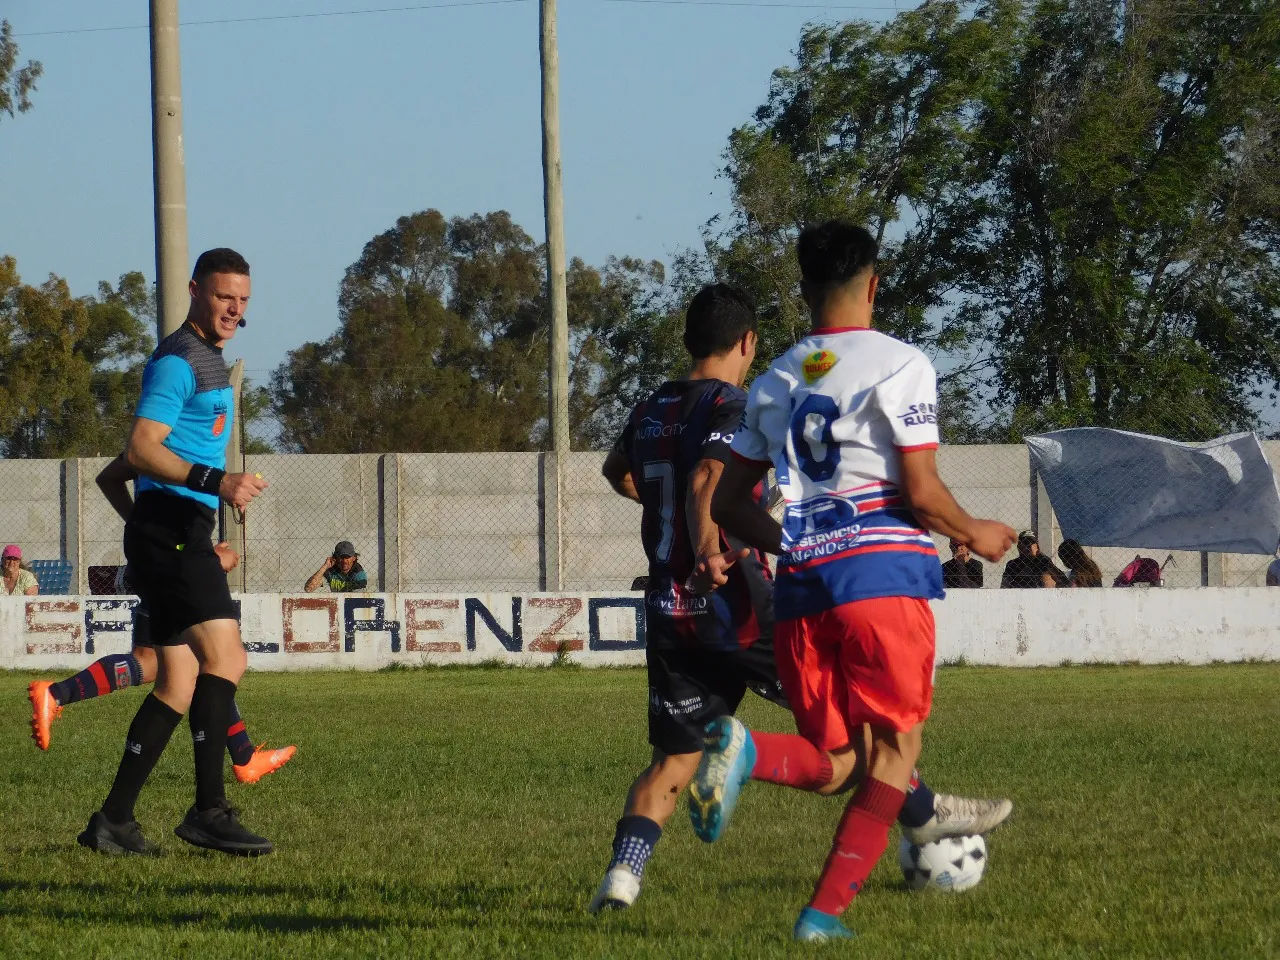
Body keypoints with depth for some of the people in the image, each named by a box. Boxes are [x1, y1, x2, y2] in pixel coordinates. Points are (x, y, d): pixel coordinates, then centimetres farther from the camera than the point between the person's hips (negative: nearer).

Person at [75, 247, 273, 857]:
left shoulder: (208, 357, 22)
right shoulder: (178, 361, -10)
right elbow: (140, 449, -20)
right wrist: (216, 482, -28)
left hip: (182, 534, 10)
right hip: (171, 527, -10)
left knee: (179, 684, 8)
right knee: (225, 657, -19)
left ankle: (113, 822, 9)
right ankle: (209, 811, -21)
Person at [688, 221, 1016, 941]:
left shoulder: (774, 383, 16)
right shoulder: (900, 366, -2)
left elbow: (728, 503, 16)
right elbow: (922, 493, -8)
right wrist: (974, 533, 10)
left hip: (803, 584, 5)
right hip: (883, 571, -5)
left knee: (840, 764, 9)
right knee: (895, 752, 6)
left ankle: (746, 750, -25)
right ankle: (828, 909, -9)